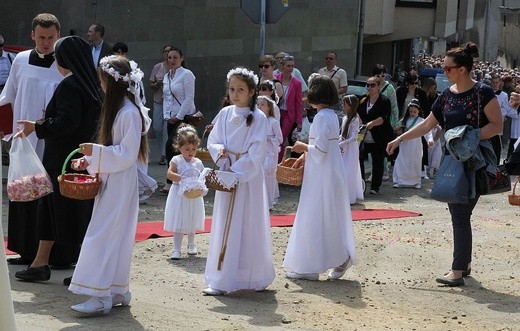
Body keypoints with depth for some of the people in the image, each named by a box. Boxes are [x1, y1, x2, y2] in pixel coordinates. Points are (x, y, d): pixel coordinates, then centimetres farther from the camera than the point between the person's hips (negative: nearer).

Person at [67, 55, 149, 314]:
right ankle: (118, 291, 19)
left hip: (121, 184, -10)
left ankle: (101, 296, -9)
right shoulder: (116, 108, 13)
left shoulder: (129, 113, -16)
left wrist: (96, 151, -22)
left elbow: (127, 155, -18)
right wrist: (89, 160, 7)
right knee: (115, 238, 12)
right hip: (110, 181, 10)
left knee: (104, 236, -10)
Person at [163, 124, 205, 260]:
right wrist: (182, 179, -30)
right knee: (178, 223, -2)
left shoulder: (198, 163, 2)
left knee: (192, 223, 18)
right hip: (180, 196, -3)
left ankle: (191, 245, 38)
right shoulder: (176, 160, -8)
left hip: (194, 197, 4)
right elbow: (169, 174, -18)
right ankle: (176, 249, 3)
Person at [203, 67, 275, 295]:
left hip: (248, 177, -5)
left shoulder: (258, 118, -9)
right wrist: (219, 151, -12)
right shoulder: (225, 114, 5)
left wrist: (237, 172, -19)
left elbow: (256, 151, -13)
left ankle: (255, 278, 10)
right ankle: (220, 281, 11)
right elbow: (212, 140, 10)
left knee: (249, 226, -1)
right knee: (224, 227, 6)